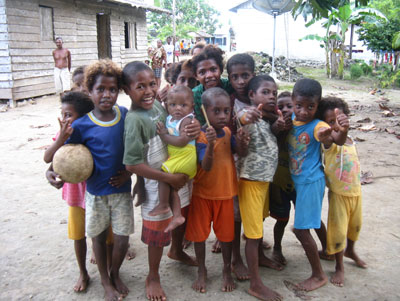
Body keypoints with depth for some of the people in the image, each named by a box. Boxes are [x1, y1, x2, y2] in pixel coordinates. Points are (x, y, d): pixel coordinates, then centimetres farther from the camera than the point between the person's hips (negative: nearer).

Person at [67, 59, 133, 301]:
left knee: (122, 238, 7)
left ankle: (116, 273, 37)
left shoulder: (126, 116, -7)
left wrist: (129, 171, -7)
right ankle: (105, 280, 37)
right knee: (99, 236, 14)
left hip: (122, 189, 1)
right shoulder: (82, 125, -13)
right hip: (96, 190, -1)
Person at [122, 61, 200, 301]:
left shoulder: (158, 105, -3)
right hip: (157, 184, -6)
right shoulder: (135, 120, -23)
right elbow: (132, 164, -25)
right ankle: (153, 277, 35)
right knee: (158, 233, 12)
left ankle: (177, 251, 54)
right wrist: (170, 178, -20)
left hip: (178, 177, 6)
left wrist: (193, 130, -12)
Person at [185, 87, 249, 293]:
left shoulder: (228, 132, -4)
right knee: (199, 233, 11)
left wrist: (242, 142, -29)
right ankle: (201, 271, 31)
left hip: (225, 192, 3)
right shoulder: (201, 136, -18)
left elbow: (242, 154, -8)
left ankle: (227, 270, 33)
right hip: (202, 193, -3)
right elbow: (206, 166, -27)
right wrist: (210, 144, -44)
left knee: (226, 233, 13)